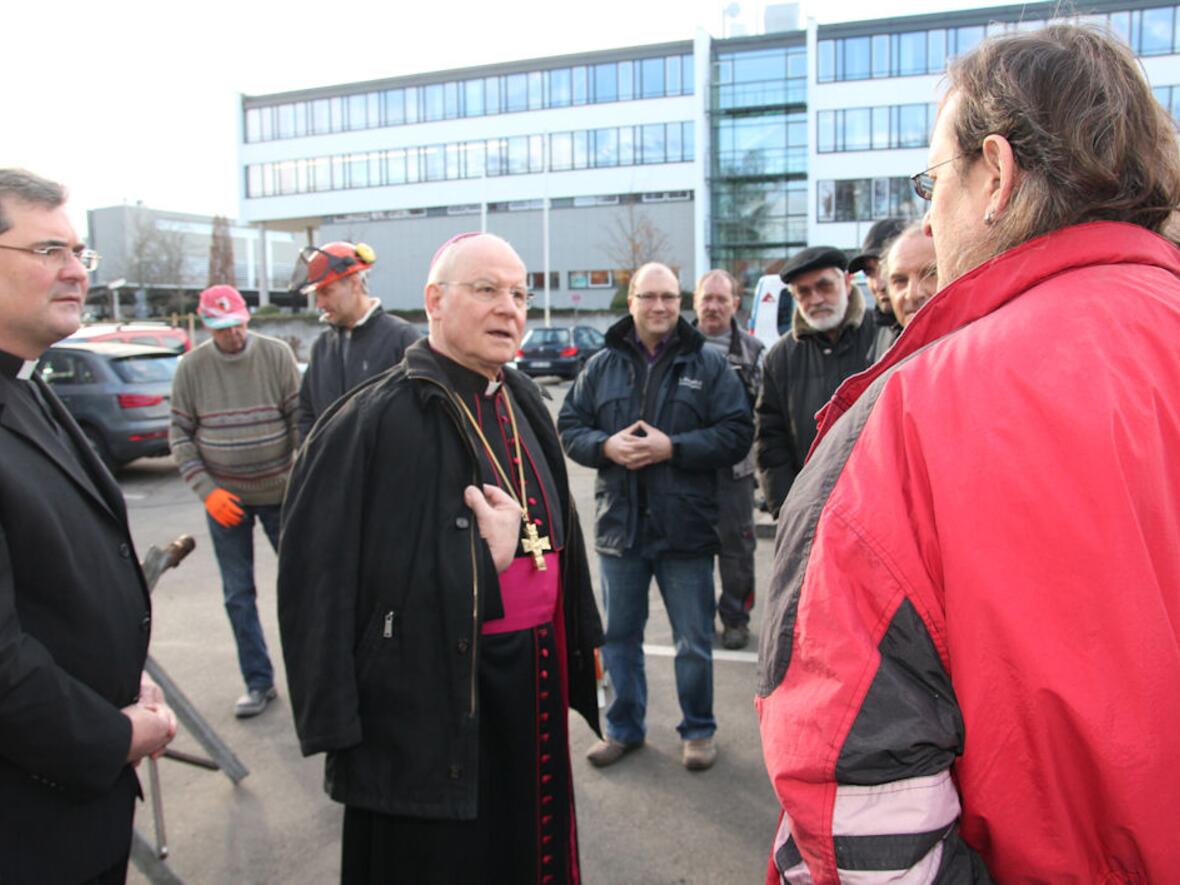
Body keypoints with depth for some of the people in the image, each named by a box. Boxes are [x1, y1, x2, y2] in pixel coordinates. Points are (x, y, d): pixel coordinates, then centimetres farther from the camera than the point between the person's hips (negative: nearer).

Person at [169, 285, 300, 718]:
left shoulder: (277, 354, -6)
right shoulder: (191, 368, -2)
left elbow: (301, 419, -5)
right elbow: (180, 436, 0)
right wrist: (207, 491, -10)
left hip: (280, 492, -1)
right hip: (224, 499, 2)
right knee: (238, 595, 7)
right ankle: (258, 682, 20)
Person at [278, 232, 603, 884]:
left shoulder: (524, 404, 6)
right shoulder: (371, 420, -17)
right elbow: (316, 578, -18)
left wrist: (578, 644, 16)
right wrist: (334, 722, -17)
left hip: (534, 685, 7)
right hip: (428, 704, -7)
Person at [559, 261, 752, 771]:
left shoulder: (707, 364, -1)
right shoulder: (602, 365, 7)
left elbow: (737, 434, -7)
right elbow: (569, 427, 8)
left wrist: (672, 447, -18)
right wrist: (606, 446, -13)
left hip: (686, 528, -2)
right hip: (619, 525, 3)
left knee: (694, 642, 10)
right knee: (619, 635, 15)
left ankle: (698, 730, 30)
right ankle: (624, 728, 33)